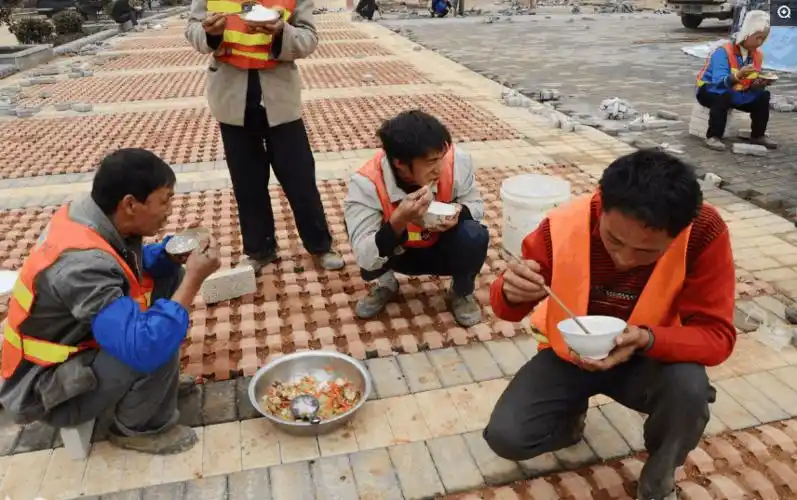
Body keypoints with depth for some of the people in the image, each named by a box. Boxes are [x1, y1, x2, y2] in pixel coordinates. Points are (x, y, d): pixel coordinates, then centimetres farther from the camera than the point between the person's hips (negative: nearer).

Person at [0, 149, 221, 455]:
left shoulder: (87, 218, -10)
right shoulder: (82, 262, -36)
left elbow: (136, 265, 9)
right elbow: (145, 347, -42)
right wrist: (194, 279, -33)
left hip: (74, 339, 9)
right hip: (45, 385, -8)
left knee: (169, 278, 1)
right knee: (157, 347, -31)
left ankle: (159, 382, 15)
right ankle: (139, 428, -1)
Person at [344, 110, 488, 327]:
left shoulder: (456, 160, -28)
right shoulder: (366, 183, -33)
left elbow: (475, 204, -7)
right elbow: (365, 260, -36)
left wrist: (459, 212, -31)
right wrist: (398, 221, -51)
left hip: (444, 249, 1)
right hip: (399, 254, -1)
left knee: (475, 236, -30)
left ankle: (462, 293, 4)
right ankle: (386, 283, 7)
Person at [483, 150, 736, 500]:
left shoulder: (704, 232, -26)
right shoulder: (563, 225, -25)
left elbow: (715, 334, -20)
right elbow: (508, 306, -12)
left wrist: (647, 339, -41)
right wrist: (511, 293, -38)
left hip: (649, 358, 0)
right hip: (569, 353, 1)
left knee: (690, 388, -33)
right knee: (505, 437, -18)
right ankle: (572, 413, 18)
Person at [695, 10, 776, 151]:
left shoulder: (757, 54, -3)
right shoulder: (723, 52, -25)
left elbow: (752, 85, -3)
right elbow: (720, 83, -37)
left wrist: (760, 83, -26)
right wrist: (738, 76, -56)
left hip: (736, 93, 7)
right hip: (710, 90, -7)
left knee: (763, 96, -8)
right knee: (723, 95, -37)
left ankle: (758, 135, 8)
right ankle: (713, 137, -28)